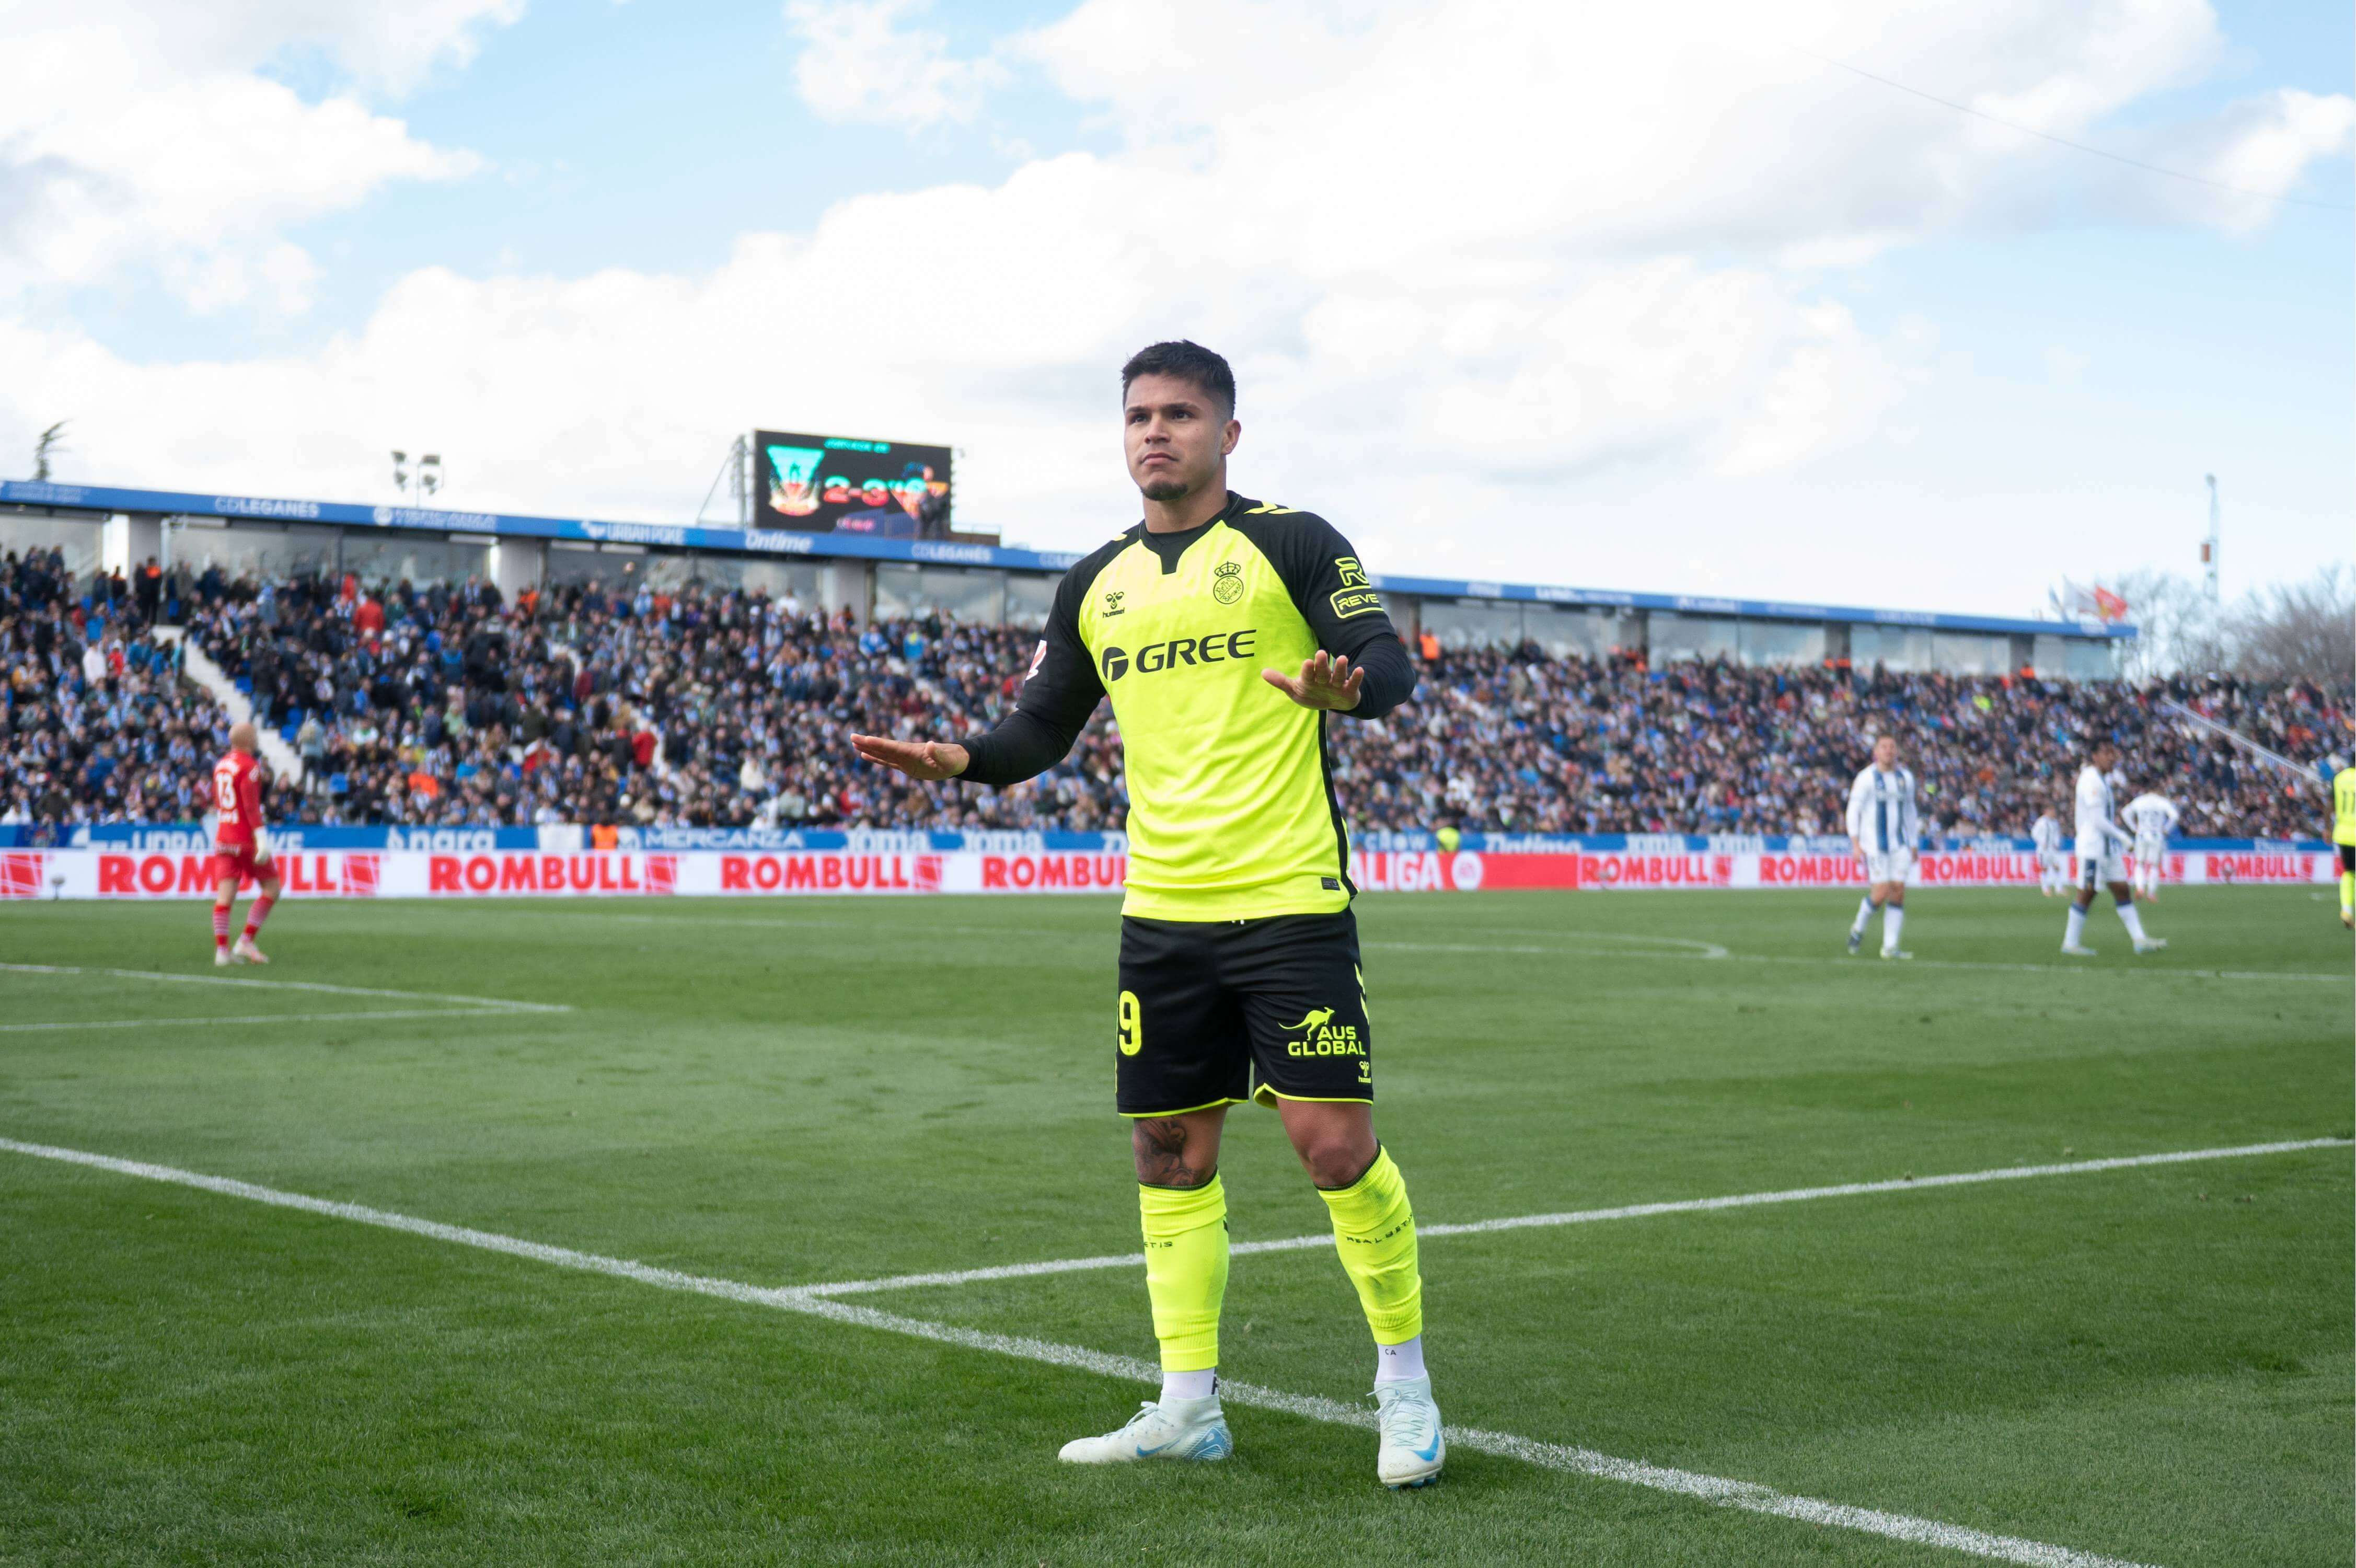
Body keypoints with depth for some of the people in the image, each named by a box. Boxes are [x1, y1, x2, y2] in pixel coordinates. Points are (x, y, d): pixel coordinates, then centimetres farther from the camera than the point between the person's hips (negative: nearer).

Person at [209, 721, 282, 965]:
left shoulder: (221, 764, 12)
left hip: (222, 837, 7)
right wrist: (261, 838, -22)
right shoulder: (249, 767, -12)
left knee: (225, 896, 1)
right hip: (245, 839, -7)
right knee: (271, 888, 5)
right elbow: (251, 805, -19)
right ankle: (246, 943, -2)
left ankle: (222, 950, -6)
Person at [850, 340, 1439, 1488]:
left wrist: (1348, 686, -29)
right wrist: (964, 760, -3)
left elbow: (1388, 659, -6)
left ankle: (1404, 1383, 10)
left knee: (1334, 1143, -8)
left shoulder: (1290, 542, -1)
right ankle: (1188, 1408, 18)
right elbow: (1043, 727, 17)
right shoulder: (1096, 585, 14)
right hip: (1162, 911, 5)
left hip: (1290, 902, -5)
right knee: (1171, 1154, 8)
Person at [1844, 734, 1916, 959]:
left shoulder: (1906, 778, 10)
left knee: (1898, 892, -4)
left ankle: (1890, 946, 0)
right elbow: (1853, 810, -6)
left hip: (1899, 844, 5)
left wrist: (1913, 845, 17)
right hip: (1874, 844, -5)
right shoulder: (1867, 778, -5)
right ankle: (1858, 928, 17)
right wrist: (1856, 844, -13)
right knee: (1881, 893, -11)